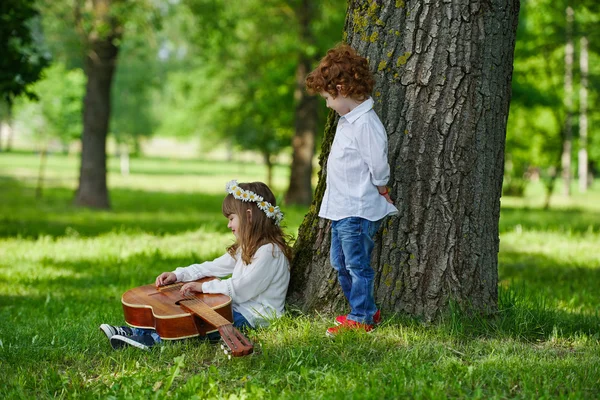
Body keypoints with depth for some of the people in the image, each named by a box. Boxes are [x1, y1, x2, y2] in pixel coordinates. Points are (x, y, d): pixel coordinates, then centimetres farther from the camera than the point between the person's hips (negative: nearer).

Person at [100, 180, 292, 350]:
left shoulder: (269, 251, -16)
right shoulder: (246, 248, 18)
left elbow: (241, 288, -23)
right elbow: (213, 267, 19)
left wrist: (204, 287, -19)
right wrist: (177, 275, 9)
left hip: (254, 317, -10)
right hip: (234, 308, 10)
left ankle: (152, 340, -35)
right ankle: (134, 331, -10)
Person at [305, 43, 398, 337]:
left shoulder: (366, 124, -22)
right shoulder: (346, 120, 11)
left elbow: (378, 167, -22)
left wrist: (380, 191, -6)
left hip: (359, 212, -11)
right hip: (341, 209, 11)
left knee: (357, 265, -1)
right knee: (340, 263, 19)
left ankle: (360, 319, 9)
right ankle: (366, 310, 30)